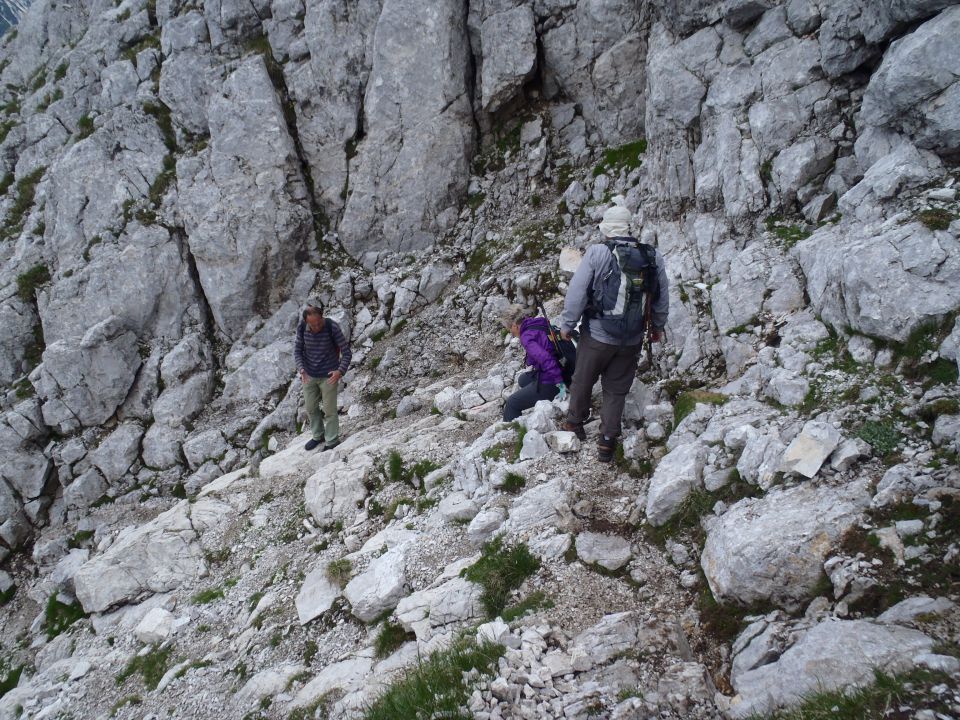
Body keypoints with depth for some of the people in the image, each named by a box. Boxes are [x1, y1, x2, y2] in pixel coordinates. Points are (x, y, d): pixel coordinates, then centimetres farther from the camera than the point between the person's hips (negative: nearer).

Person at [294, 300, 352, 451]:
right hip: (309, 375, 4)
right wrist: (301, 369, -19)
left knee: (329, 410, 4)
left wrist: (340, 371, -30)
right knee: (311, 408, 18)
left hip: (328, 376, -4)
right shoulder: (301, 327, -13)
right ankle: (318, 435, 40)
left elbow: (346, 351, -16)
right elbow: (297, 350, -2)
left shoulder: (332, 328, -23)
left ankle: (332, 441, 23)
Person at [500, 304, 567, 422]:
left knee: (512, 404, 4)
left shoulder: (527, 336, -17)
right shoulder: (543, 326, 10)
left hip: (549, 384, -9)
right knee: (523, 379, 31)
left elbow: (544, 358, -30)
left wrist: (559, 382, -28)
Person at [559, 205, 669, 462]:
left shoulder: (597, 253, -14)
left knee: (582, 381, 19)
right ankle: (607, 443, 18)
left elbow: (576, 293, -12)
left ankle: (575, 423, 37)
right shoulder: (652, 256, -3)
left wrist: (567, 325, 1)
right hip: (632, 340, 3)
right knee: (617, 390, 14)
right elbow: (662, 299, 7)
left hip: (598, 335, -3)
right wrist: (658, 327, 23)